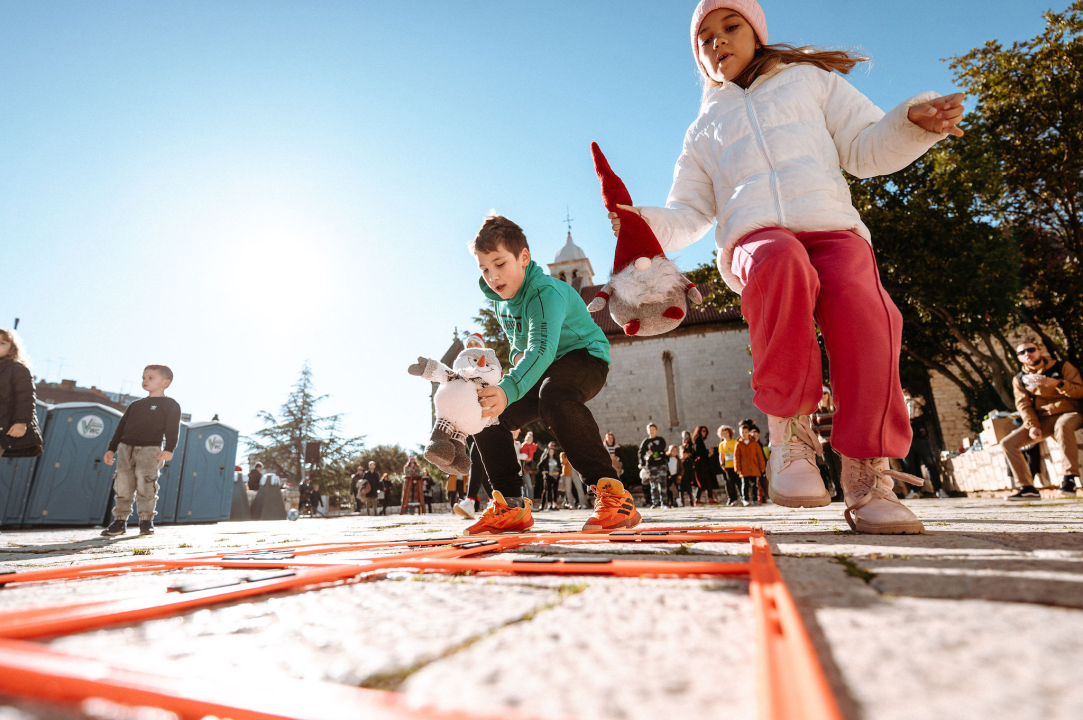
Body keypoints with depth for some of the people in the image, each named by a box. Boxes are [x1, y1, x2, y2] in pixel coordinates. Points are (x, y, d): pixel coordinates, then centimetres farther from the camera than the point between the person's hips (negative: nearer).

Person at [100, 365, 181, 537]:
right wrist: (111, 449, 15)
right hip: (126, 448, 5)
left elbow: (172, 429, -6)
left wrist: (169, 449, -18)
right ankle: (120, 521, 10)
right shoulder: (135, 405, 21)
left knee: (145, 484, -10)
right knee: (123, 485, 2)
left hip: (150, 450, -5)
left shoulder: (170, 405, 3)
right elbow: (121, 426, 22)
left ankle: (146, 521, -1)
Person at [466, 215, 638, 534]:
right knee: (484, 413, -5)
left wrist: (508, 390, -58)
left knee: (553, 395, -42)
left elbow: (542, 349, -44)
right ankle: (511, 506, 0)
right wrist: (517, 354, 3)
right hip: (542, 371, 8)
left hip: (585, 356, -8)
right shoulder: (501, 299, 1)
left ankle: (612, 494, -36)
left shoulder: (545, 292, -26)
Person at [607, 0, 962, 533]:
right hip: (754, 234, 0)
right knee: (780, 262, -38)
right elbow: (689, 213, 20)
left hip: (832, 226, 1)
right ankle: (788, 425, -25)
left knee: (862, 310, -31)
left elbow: (865, 148, 20)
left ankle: (867, 478, -19)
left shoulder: (809, 79, 28)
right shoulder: (704, 131, 31)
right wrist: (647, 223, -1)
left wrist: (912, 122, -2)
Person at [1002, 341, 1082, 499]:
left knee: (1062, 426, -41)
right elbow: (1023, 405, -1)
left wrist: (1057, 383, -25)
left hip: (1070, 413, -4)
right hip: (1042, 420, 4)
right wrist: (1032, 426, -16)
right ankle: (1027, 488, -11)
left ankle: (1070, 477, -31)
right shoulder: (1019, 379, 5)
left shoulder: (1062, 367, -1)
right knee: (1008, 442, -14)